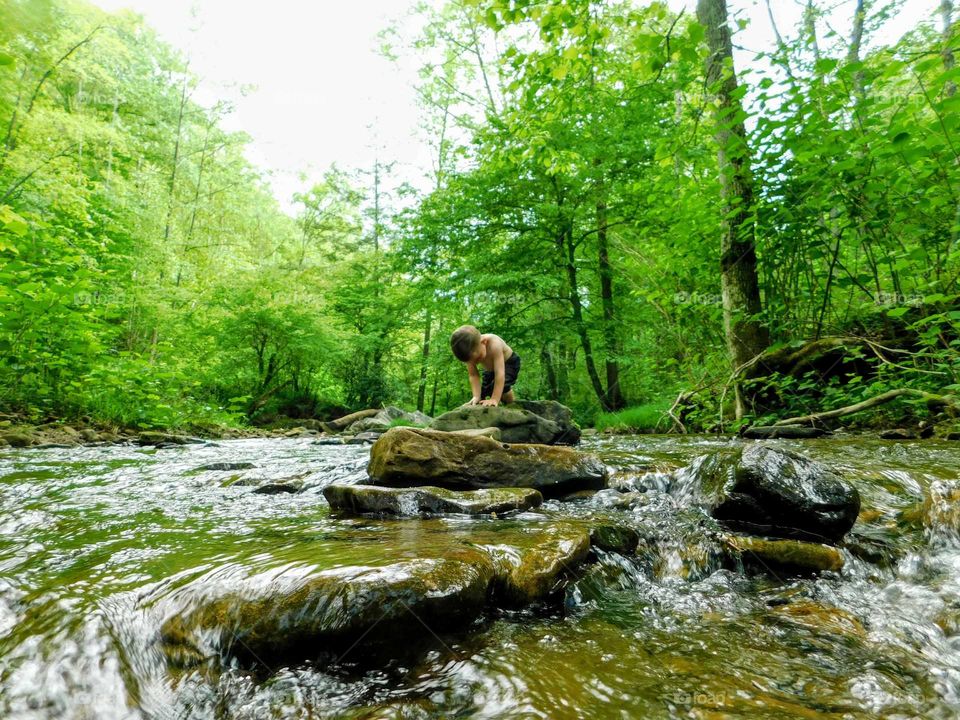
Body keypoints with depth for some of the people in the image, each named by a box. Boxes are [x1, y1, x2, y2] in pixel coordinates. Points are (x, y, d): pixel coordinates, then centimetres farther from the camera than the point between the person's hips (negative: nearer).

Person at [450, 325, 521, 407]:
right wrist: (476, 396, -40)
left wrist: (494, 399, -52)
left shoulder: (494, 345, -44)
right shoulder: (470, 353, -29)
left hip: (510, 362, -5)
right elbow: (473, 375, -25)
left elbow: (500, 374, -47)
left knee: (502, 386, -27)